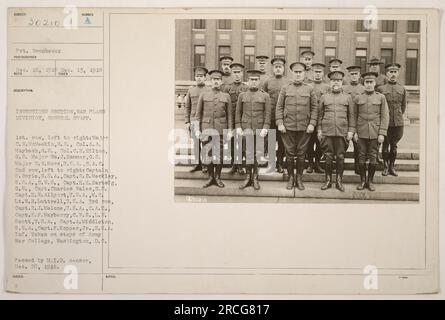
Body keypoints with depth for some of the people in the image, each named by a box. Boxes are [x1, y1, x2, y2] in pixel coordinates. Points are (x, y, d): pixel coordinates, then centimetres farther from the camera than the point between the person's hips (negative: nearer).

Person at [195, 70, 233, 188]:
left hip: (221, 129, 0)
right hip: (206, 129, 0)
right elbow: (198, 113, 6)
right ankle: (210, 177, 16)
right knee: (207, 153, 3)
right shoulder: (203, 95, 5)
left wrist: (230, 130, 0)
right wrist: (197, 129, 1)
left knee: (219, 154, 3)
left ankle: (218, 177, 15)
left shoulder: (226, 96, 6)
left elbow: (230, 115, 6)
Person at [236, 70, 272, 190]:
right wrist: (238, 127, -2)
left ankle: (255, 178, 15)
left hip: (259, 130, 0)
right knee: (248, 153, -6)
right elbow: (238, 113, 7)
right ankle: (248, 177, 5)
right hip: (246, 129, 0)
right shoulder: (242, 95, 7)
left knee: (256, 154, 5)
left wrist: (265, 128, -11)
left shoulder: (265, 96, 3)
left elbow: (267, 114, -1)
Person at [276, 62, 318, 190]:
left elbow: (314, 108, 6)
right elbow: (279, 107, 3)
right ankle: (290, 178, 18)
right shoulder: (285, 89, 4)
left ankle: (299, 178, 19)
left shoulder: (309, 89, 5)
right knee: (290, 154, 5)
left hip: (304, 128, 0)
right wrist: (280, 123, -6)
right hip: (288, 127, 0)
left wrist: (312, 123, -4)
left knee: (301, 154, 6)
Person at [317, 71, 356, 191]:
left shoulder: (347, 97, 8)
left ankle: (339, 181, 13)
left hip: (342, 132, 0)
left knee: (340, 157, 4)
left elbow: (351, 116, 8)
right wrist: (319, 130, 4)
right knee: (328, 157, 3)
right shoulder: (324, 97, 8)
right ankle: (328, 180, 14)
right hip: (327, 132, 0)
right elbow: (320, 115, 10)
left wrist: (351, 131, 1)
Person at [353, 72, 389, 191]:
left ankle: (370, 181, 15)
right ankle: (362, 181, 15)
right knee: (362, 157, 4)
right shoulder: (358, 98, 5)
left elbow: (385, 116, 1)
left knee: (373, 158, 4)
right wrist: (354, 132, 1)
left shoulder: (381, 97, 3)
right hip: (361, 132, 1)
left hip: (375, 133, -1)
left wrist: (382, 133, -6)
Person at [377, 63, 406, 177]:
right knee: (385, 144, 3)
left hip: (398, 122, 2)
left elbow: (404, 105, 18)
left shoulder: (402, 89, 7)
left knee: (394, 145, 8)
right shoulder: (381, 88, -2)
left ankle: (392, 167, 18)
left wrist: (400, 115, 16)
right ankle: (386, 166, 15)